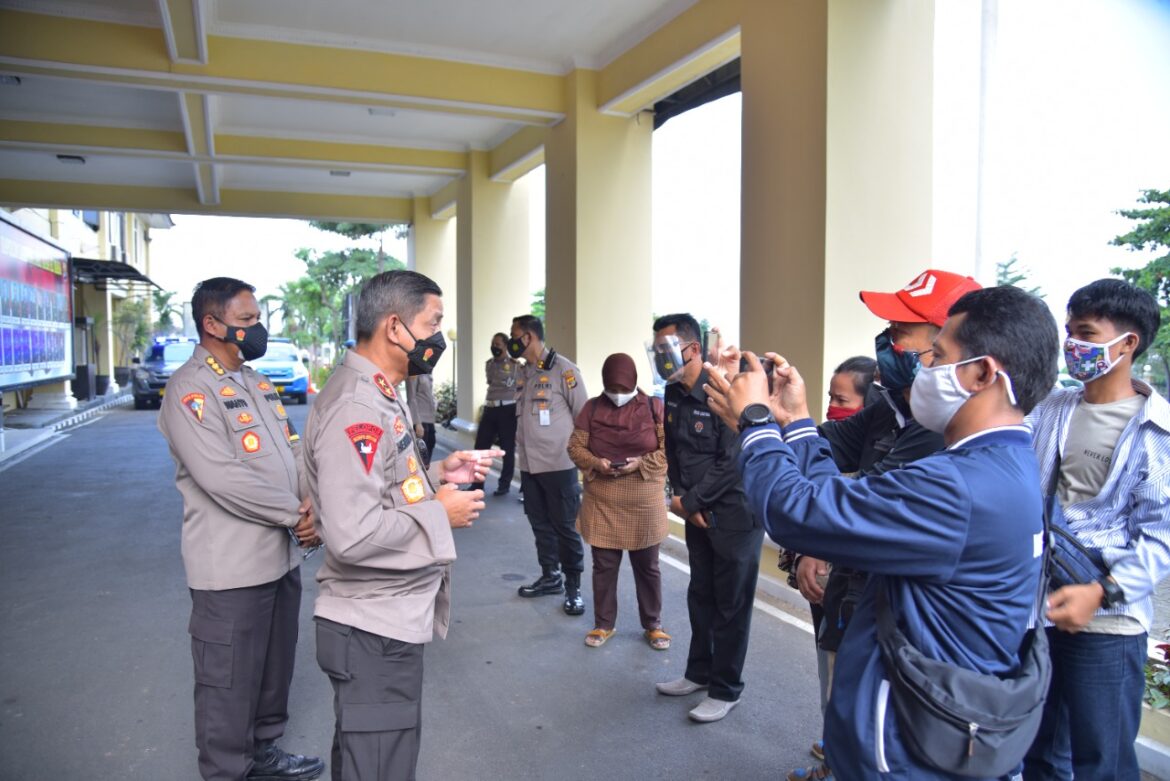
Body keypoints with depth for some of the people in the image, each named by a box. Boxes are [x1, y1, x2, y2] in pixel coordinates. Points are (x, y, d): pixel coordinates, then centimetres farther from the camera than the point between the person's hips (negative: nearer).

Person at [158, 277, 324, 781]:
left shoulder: (256, 383, 13)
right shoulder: (189, 389, -14)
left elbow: (293, 452, 12)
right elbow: (221, 477, -24)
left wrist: (311, 507, -6)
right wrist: (295, 513, -16)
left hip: (282, 555, 8)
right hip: (232, 567, -8)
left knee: (276, 666, 22)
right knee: (230, 681, 7)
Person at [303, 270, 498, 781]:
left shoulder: (375, 394, 9)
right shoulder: (357, 408, -24)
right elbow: (352, 535, -31)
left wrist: (437, 474, 3)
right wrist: (439, 513, -19)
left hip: (390, 620, 10)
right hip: (374, 631, -10)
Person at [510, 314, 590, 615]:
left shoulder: (563, 369, -11)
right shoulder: (524, 372, 12)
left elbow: (584, 415, -10)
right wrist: (521, 452, 15)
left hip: (559, 464, -7)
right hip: (529, 465, 7)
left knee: (565, 527, 1)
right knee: (540, 524, 15)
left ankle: (573, 587, 14)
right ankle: (550, 577, 30)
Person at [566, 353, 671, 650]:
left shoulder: (654, 407, -4)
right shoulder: (592, 408, 1)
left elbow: (669, 448, -5)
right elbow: (575, 447, 2)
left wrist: (641, 463, -19)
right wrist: (596, 464, -16)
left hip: (644, 504, -1)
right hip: (602, 504, 1)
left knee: (647, 566, 12)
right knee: (604, 565, 11)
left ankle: (653, 624, 29)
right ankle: (603, 624, 28)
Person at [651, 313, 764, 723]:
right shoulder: (673, 395, 4)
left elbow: (732, 462, -23)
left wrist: (691, 501, -15)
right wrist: (682, 499, -1)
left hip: (734, 514, -7)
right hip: (697, 514, 8)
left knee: (730, 604, 5)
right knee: (700, 596, 19)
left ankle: (725, 690, 20)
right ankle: (700, 672, 36)